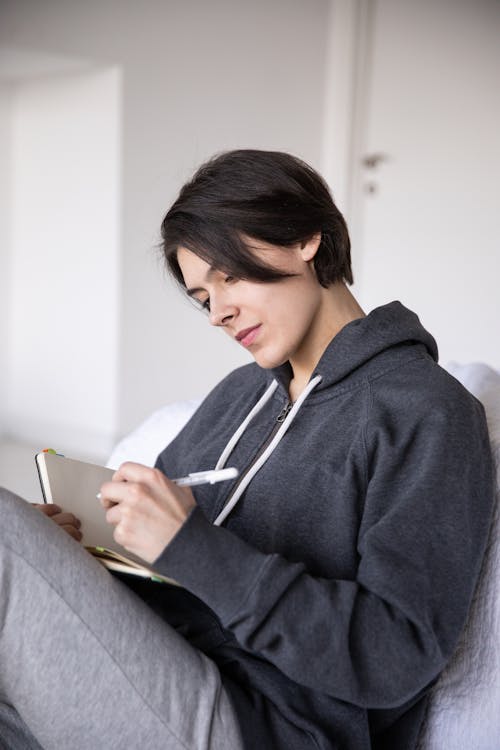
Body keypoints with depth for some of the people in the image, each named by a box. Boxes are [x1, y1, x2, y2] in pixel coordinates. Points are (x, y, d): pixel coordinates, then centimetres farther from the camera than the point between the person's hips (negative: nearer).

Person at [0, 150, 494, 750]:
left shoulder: (428, 414, -6)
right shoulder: (240, 392, 19)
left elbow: (397, 659, -15)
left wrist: (194, 545, -22)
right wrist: (64, 539, -2)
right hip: (148, 680, 8)